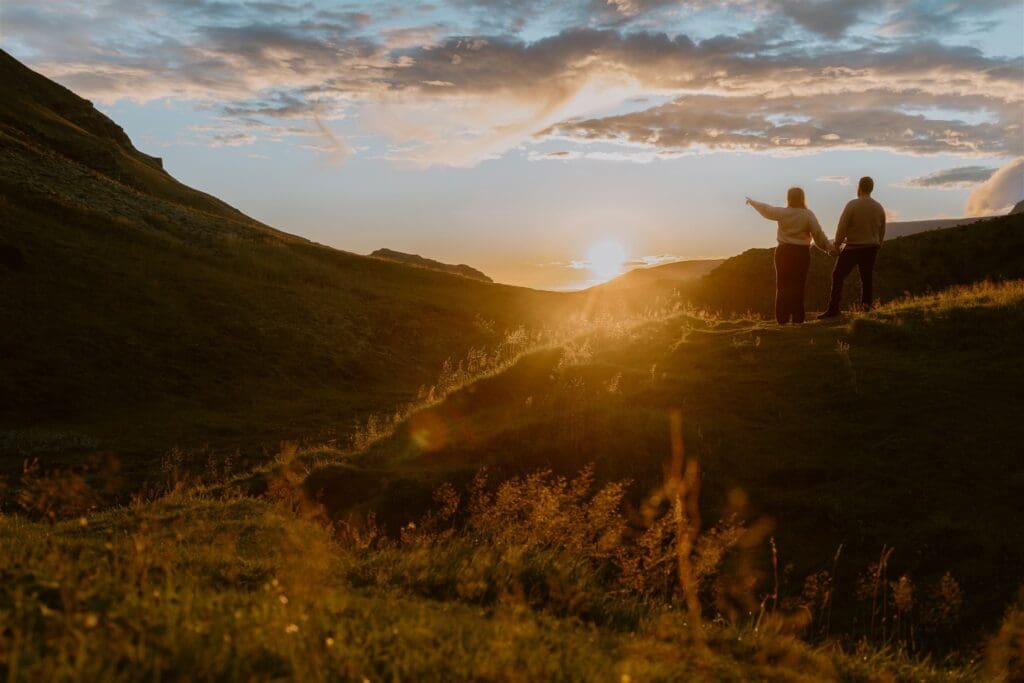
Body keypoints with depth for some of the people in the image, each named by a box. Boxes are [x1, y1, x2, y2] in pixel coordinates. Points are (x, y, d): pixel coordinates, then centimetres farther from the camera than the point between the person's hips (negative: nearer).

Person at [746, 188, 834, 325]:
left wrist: (752, 201, 32)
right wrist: (828, 247, 0)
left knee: (783, 286, 7)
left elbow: (765, 209, 15)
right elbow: (818, 233, -8)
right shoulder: (808, 214, -5)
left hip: (784, 252, 1)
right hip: (802, 253, -1)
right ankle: (797, 319, 2)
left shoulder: (782, 212, -1)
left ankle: (782, 319, 7)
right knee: (798, 287, 3)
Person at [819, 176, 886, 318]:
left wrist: (837, 244, -1)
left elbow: (842, 228, -13)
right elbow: (882, 231, 12)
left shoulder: (852, 205, -13)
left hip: (852, 248, -5)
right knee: (867, 278, 15)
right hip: (871, 248, 5)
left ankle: (833, 309, -5)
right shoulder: (879, 208, 4)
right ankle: (867, 307, 14)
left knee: (838, 276, 0)